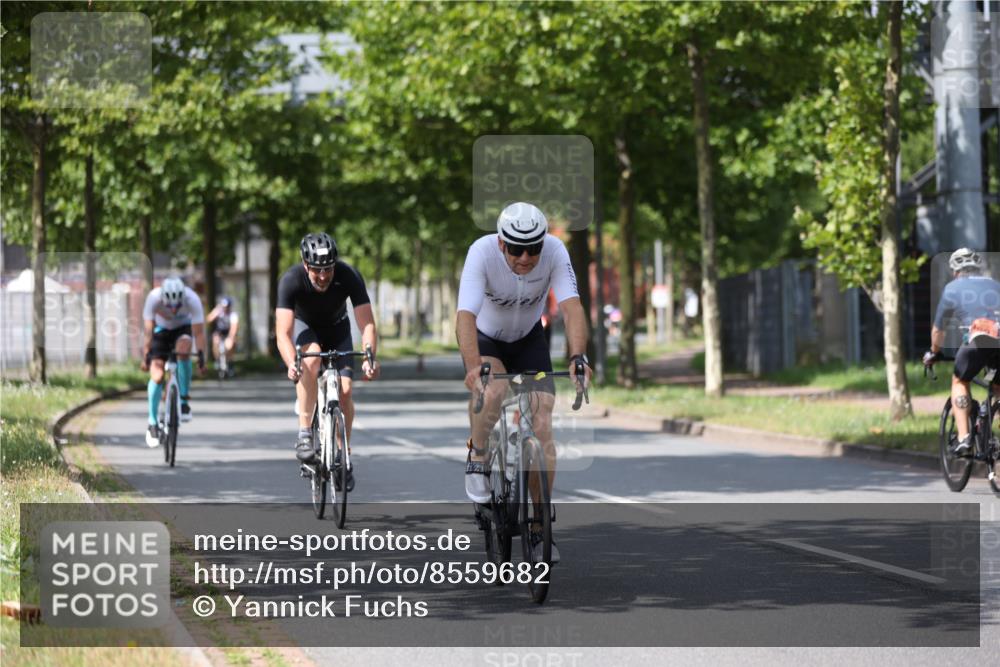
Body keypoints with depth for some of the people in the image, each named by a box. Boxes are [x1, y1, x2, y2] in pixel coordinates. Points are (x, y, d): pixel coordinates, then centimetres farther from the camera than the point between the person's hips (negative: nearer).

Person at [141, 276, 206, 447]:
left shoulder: (192, 299, -33)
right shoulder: (154, 298, -33)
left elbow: (198, 331, -29)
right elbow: (148, 330, -28)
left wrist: (201, 357, -33)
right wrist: (145, 357, -29)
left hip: (183, 328, 0)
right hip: (161, 329, 0)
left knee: (183, 349, -35)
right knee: (157, 374, -14)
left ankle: (184, 399, -19)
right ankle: (152, 424, -1)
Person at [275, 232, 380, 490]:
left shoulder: (349, 277, -32)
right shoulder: (291, 280, -35)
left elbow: (367, 323, -33)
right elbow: (283, 332, -40)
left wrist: (369, 357, -51)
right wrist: (291, 364, -59)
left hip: (337, 328, 1)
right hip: (304, 326, -1)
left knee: (345, 391, -15)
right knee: (311, 359, -35)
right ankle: (304, 432, -28)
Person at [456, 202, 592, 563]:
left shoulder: (555, 251, -28)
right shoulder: (482, 252, -33)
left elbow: (571, 306, -36)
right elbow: (466, 315, -41)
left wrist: (578, 357, -53)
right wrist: (473, 366, -58)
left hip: (528, 339, 2)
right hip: (485, 337, -2)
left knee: (542, 427, -11)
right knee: (493, 390, -36)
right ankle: (477, 457, -6)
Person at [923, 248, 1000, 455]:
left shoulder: (953, 288, 24)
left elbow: (938, 329, 30)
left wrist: (934, 353, 48)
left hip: (977, 340, -3)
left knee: (959, 382, 21)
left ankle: (963, 438, 6)